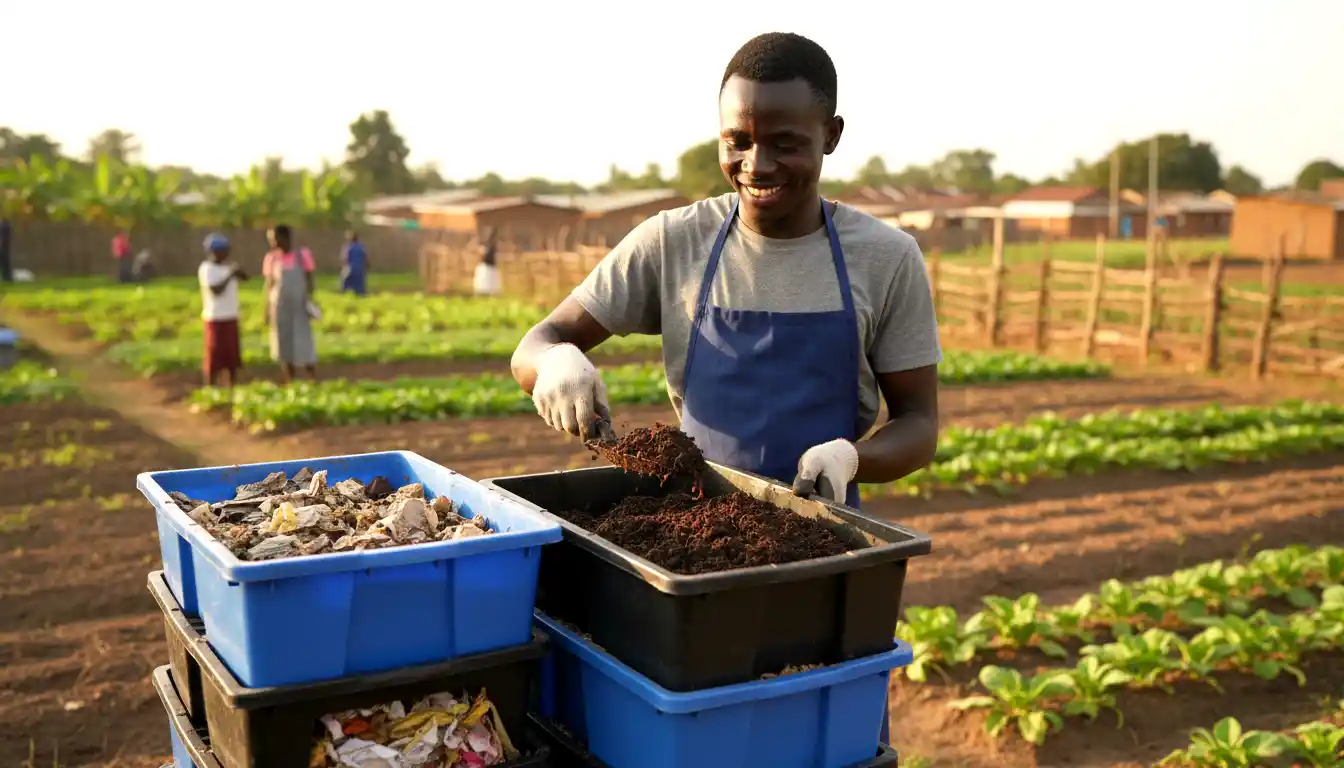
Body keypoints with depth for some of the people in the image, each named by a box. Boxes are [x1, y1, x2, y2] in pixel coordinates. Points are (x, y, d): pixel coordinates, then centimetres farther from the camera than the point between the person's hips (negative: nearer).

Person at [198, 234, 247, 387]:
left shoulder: (228, 266, 10)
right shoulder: (207, 269, -11)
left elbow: (245, 277, 6)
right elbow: (216, 290, -21)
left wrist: (237, 270, -11)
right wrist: (230, 275, -14)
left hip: (231, 317, 7)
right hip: (215, 319, -7)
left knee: (233, 355, 9)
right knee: (214, 357, -3)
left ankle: (233, 388, 17)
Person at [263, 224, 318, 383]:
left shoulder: (302, 255, -2)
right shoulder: (272, 258, 2)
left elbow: (309, 280, 2)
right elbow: (269, 285, 7)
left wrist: (310, 300, -8)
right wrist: (267, 309, 4)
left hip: (300, 307, -1)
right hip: (280, 308, 2)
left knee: (304, 345, -2)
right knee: (284, 346, 6)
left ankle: (314, 382, 4)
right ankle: (288, 384, 14)